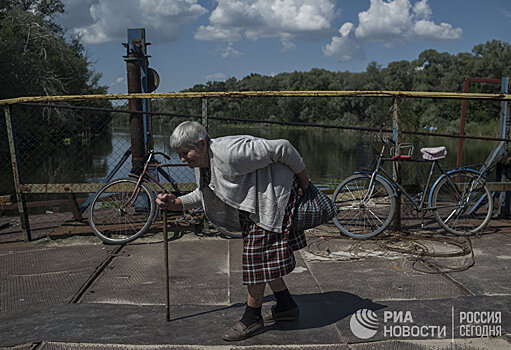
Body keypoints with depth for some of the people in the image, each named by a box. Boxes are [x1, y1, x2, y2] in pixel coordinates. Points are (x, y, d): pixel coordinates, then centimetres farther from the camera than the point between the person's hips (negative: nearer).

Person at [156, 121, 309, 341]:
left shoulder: (230, 153, -31)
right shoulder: (201, 163, -2)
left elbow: (282, 148, -25)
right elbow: (204, 194, 15)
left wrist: (304, 182, -12)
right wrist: (176, 203, -3)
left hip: (275, 194, -9)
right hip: (253, 203, 10)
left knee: (257, 254, -7)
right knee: (264, 256, 14)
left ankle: (252, 318, 8)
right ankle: (286, 306, 30)